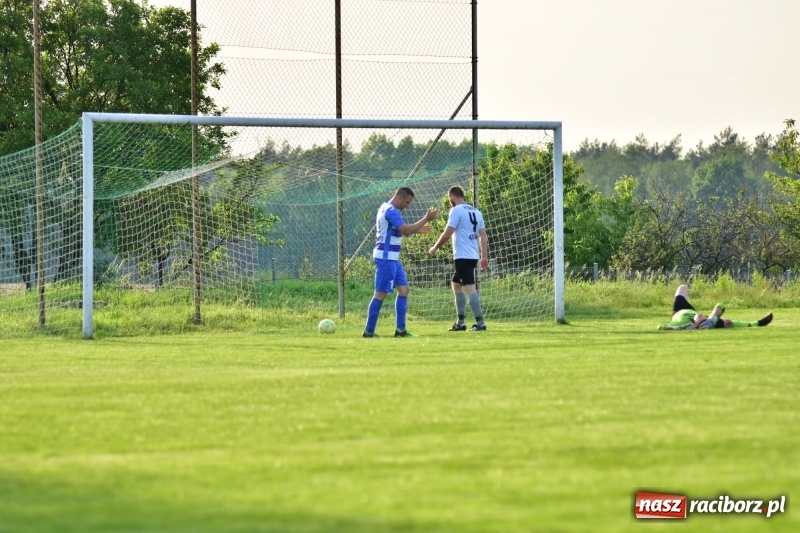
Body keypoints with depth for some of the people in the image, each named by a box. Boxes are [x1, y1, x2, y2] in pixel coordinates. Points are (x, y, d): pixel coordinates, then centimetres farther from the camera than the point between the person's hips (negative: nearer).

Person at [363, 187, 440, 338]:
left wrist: (417, 229, 11)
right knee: (381, 294, -8)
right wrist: (426, 219, -20)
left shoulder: (388, 209, 16)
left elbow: (401, 231, 23)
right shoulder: (390, 211, -17)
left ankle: (400, 329, 7)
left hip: (393, 259, 11)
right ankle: (368, 331, -4)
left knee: (403, 289, 8)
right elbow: (405, 230, -25)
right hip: (386, 258, -11)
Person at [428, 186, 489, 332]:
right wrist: (484, 257, 15)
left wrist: (435, 248, 0)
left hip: (462, 256, -9)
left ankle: (480, 322, -19)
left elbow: (448, 233, -13)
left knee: (469, 288, -12)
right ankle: (460, 322, 20)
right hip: (473, 256, 9)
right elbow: (483, 236, 13)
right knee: (456, 284, 20)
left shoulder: (456, 211, -8)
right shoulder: (476, 212, 15)